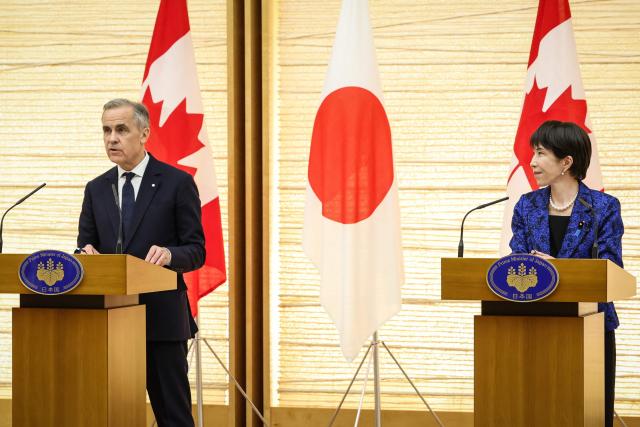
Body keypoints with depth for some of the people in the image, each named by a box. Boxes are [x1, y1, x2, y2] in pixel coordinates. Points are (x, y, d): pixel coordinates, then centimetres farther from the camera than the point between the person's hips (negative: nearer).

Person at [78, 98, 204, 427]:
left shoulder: (177, 183, -1)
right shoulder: (96, 189, 13)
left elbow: (196, 251, -2)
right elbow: (85, 246, 12)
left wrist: (169, 254, -24)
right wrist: (85, 253, -12)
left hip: (161, 316, -4)